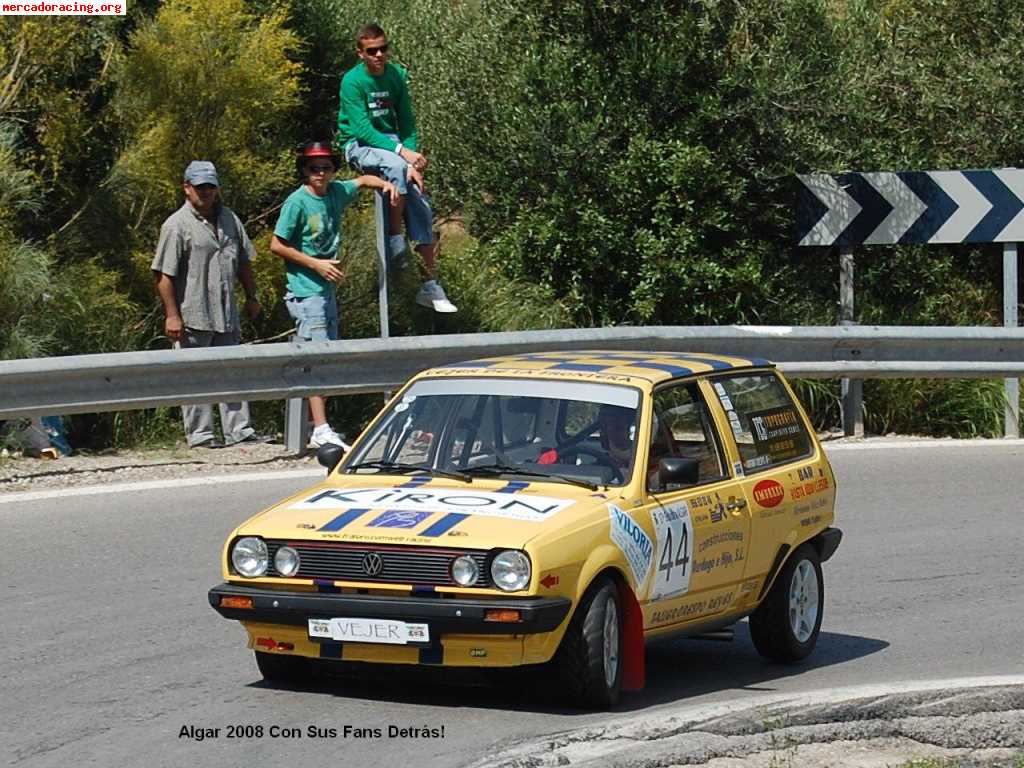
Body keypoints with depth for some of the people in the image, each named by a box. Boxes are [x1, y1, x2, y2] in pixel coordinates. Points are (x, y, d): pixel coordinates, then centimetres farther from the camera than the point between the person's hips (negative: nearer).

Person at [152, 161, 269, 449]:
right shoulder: (177, 225, -9)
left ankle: (239, 430, 13)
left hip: (226, 315, 7)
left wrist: (251, 298, 19)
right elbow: (164, 275, -13)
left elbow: (244, 262, 23)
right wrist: (172, 315, -17)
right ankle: (199, 434, 3)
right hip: (193, 317, -7)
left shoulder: (229, 219, 13)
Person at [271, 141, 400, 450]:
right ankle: (321, 430, -20)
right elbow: (277, 245, -11)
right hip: (306, 291, -8)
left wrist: (385, 184, 7)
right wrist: (316, 264, -14)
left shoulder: (336, 192, 7)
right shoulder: (297, 202, -12)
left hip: (328, 289, 8)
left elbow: (362, 180, 27)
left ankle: (319, 425, 17)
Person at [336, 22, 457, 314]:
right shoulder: (353, 81, -15)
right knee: (396, 167, -37)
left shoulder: (396, 75, 1)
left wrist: (413, 163, -12)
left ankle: (430, 286, -9)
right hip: (359, 145, -5)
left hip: (390, 141, 5)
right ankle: (396, 240, -25)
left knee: (421, 203, -12)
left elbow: (406, 122, 2)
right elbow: (362, 129, -22)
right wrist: (403, 152, -30)